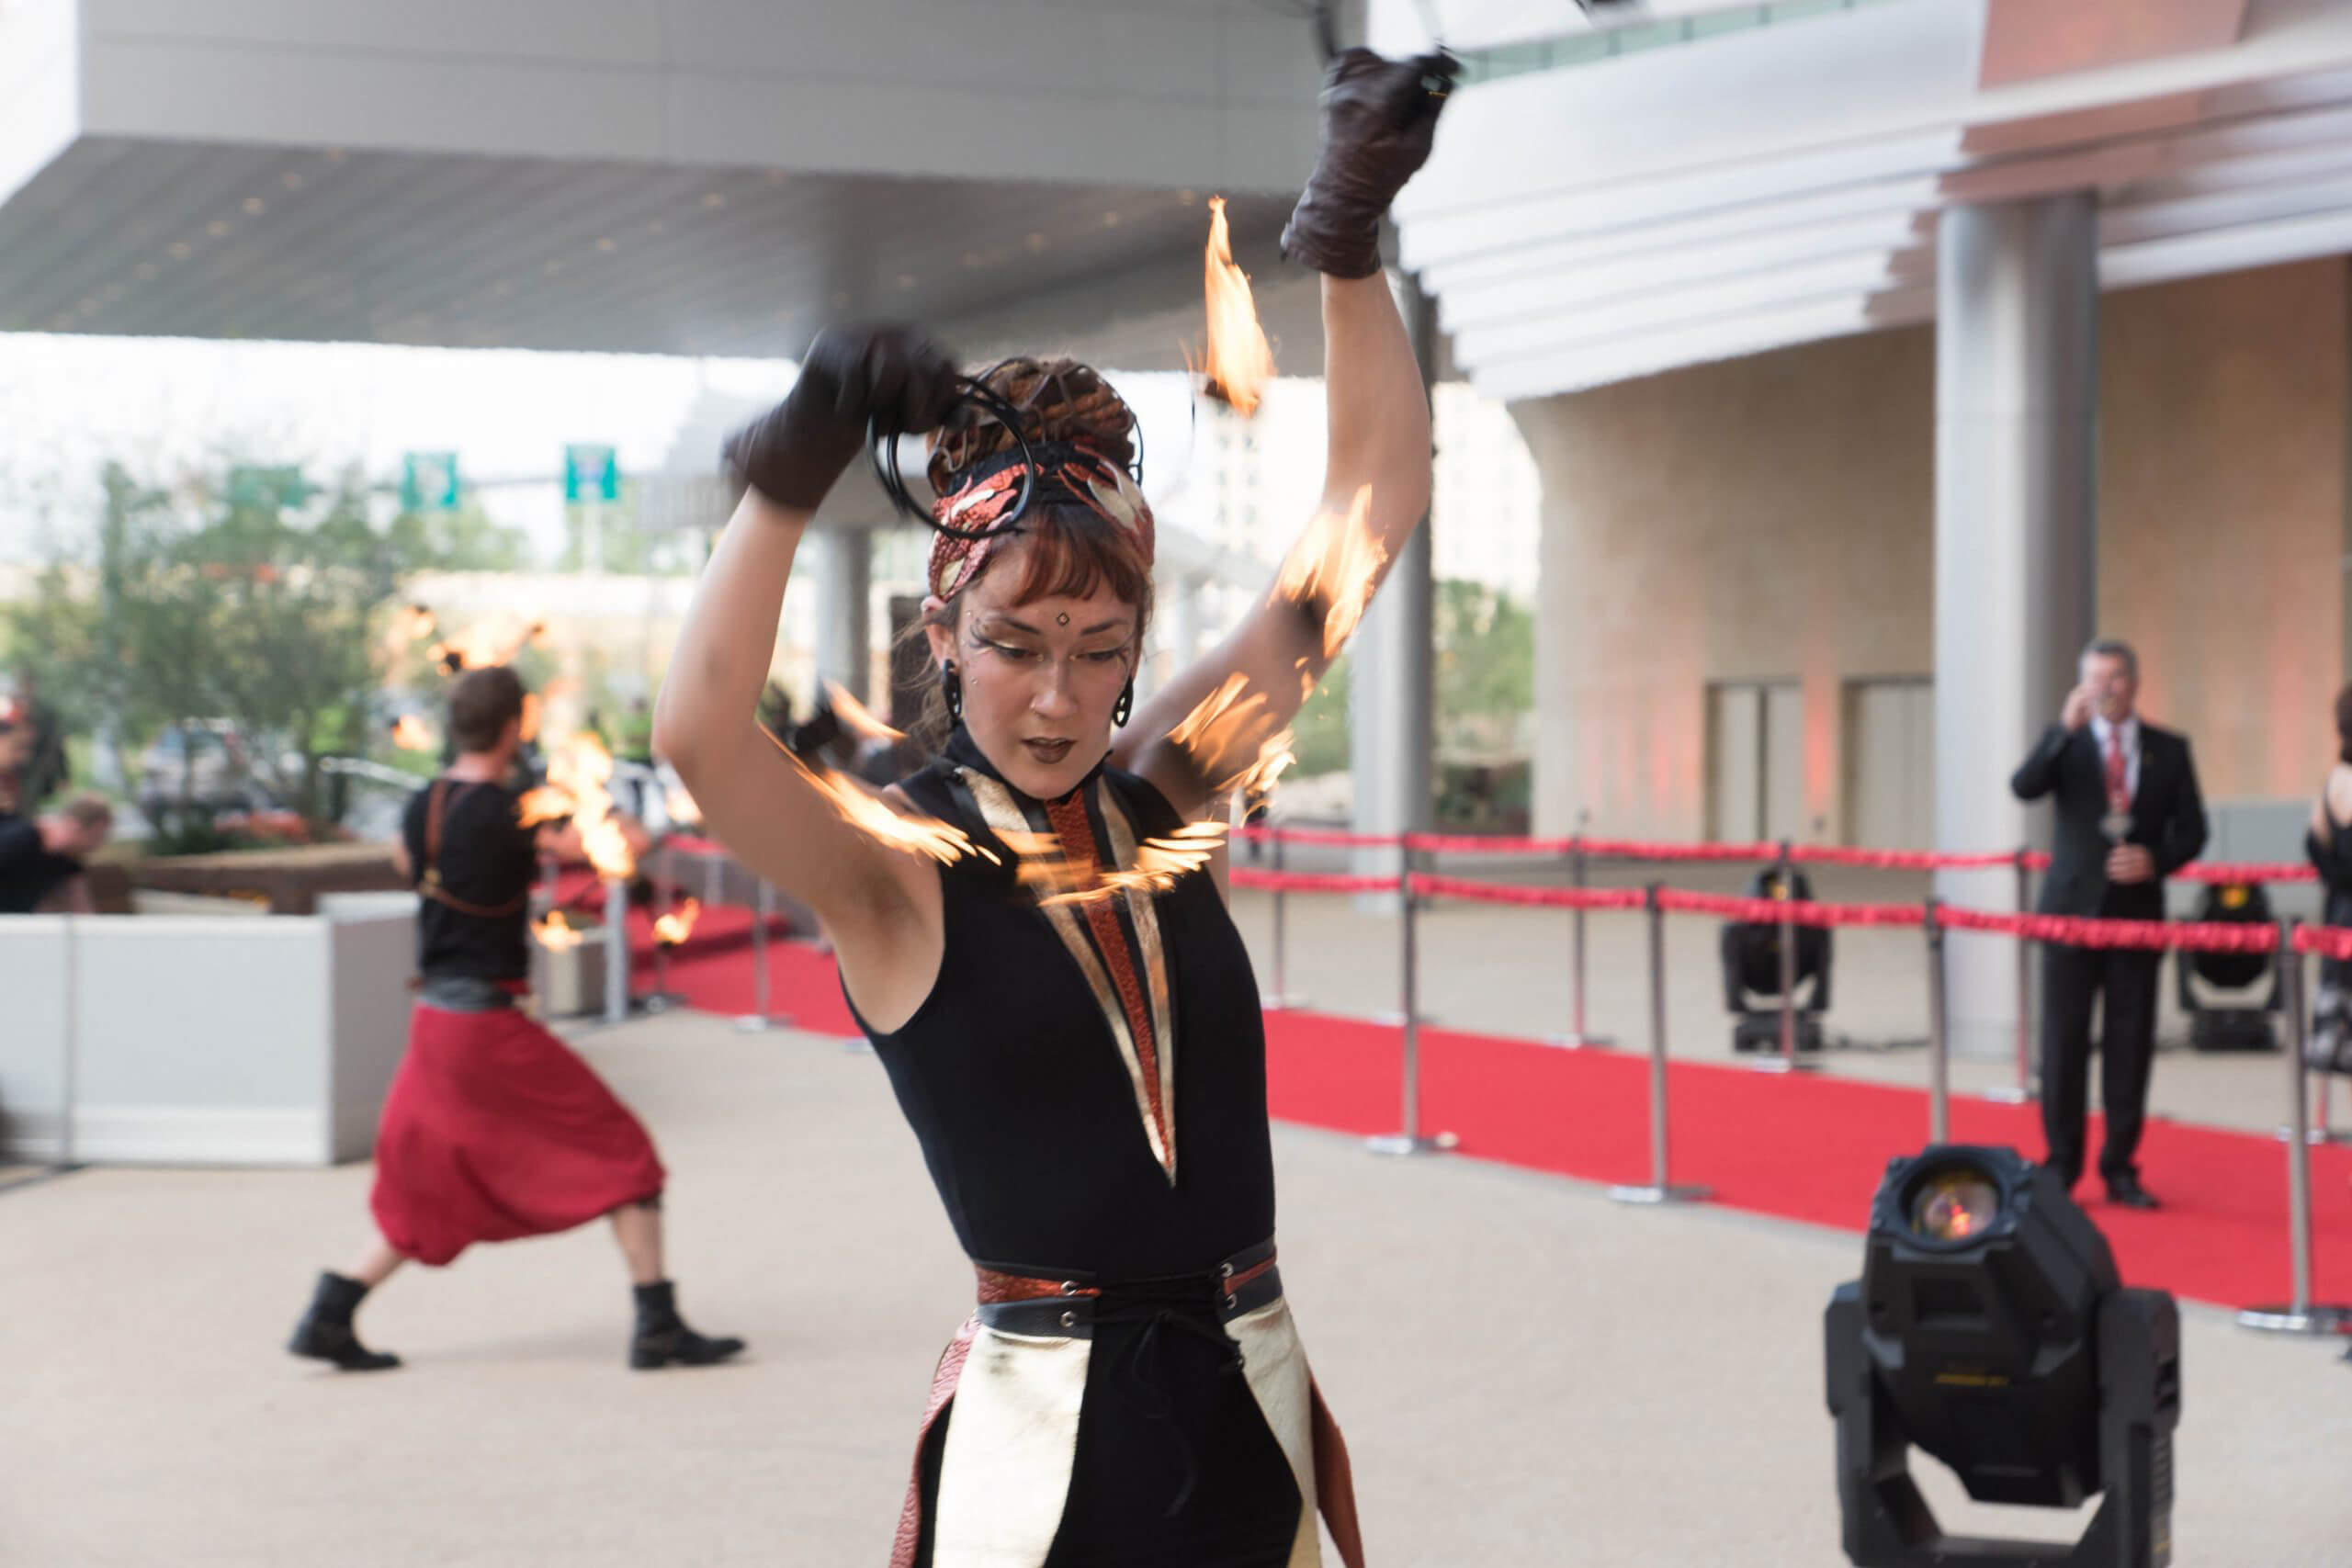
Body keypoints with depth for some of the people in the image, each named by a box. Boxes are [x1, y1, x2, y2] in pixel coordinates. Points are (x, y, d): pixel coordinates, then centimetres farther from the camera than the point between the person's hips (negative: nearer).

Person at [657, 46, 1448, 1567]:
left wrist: (1352, 237, 1)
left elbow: (1371, 511, 7)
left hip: (1254, 1404, 5)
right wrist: (793, 469, -34)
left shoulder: (1161, 792, 5)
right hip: (1052, 1432, -5)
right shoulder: (897, 866, -8)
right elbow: (699, 732, -29)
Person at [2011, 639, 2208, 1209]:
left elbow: (2191, 830, 7)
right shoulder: (2066, 744, 3)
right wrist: (2066, 728, -25)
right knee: (2064, 1039, 0)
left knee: (2131, 1042, 3)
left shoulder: (2169, 750, 7)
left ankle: (2120, 1167, 12)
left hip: (2137, 910, 1)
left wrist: (2156, 860, -13)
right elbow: (2023, 787, -16)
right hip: (2073, 907, -1)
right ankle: (2061, 1167, 8)